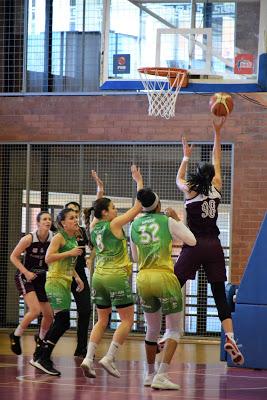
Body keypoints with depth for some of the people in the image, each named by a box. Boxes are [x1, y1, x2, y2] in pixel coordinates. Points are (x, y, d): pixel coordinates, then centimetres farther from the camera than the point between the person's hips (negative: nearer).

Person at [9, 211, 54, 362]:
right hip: (25, 277, -5)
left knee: (49, 314, 6)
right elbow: (14, 256, -9)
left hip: (42, 278, 5)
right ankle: (16, 336, -1)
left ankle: (41, 339, 36)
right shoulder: (29, 239, -18)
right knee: (35, 310, -23)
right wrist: (26, 272, -19)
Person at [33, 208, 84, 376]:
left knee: (60, 323, 9)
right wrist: (70, 253, -21)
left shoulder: (74, 239, 16)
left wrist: (77, 277, 17)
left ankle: (44, 357, 17)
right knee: (63, 322, -15)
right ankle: (43, 359, -12)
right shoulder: (59, 237, -9)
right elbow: (48, 258, -20)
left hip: (66, 284, 9)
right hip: (56, 282, -9)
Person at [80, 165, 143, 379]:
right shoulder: (114, 224, -8)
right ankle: (109, 358, -9)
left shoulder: (94, 226, 9)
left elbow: (98, 211, 32)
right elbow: (137, 207, -6)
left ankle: (88, 358, 0)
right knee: (127, 319, 1)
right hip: (117, 277, -7)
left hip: (99, 276, 7)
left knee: (102, 320, 14)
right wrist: (139, 181, 1)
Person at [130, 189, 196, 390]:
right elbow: (192, 241, 9)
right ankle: (161, 375, -13)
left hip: (143, 279, 5)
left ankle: (150, 374, 25)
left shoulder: (135, 225, 8)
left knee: (152, 329, 19)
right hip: (164, 277, -4)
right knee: (173, 329, 1)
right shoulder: (167, 221, -3)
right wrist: (178, 220, 15)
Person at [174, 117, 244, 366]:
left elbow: (178, 178, 22)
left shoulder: (190, 191, -1)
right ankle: (230, 337, -11)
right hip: (214, 246, 3)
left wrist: (186, 157, 33)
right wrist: (217, 134, 26)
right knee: (219, 294, 4)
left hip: (194, 245, -3)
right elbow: (217, 162, 20)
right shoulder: (216, 187, 5)